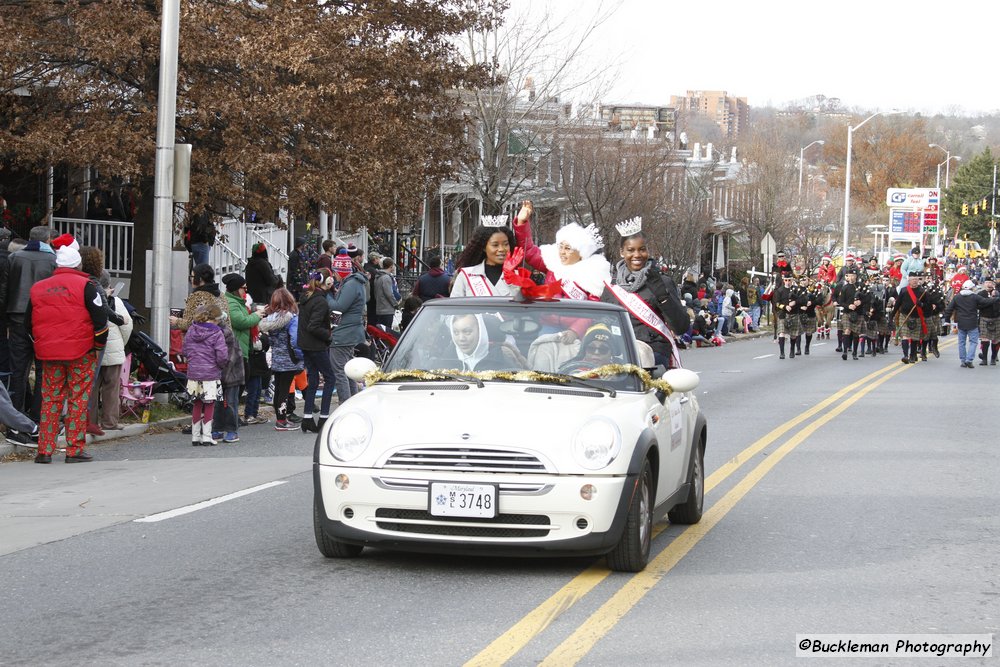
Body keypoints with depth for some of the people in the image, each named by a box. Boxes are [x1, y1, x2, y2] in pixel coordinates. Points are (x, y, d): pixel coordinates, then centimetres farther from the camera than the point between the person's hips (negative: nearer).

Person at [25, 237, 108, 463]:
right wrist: (99, 346, 5)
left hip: (49, 354, 4)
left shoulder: (38, 288, 10)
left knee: (50, 400, 9)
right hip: (81, 353, -4)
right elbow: (100, 318, -8)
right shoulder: (84, 285, -5)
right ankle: (75, 450, 1)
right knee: (78, 400, 2)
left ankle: (45, 450, 6)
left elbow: (29, 323, 15)